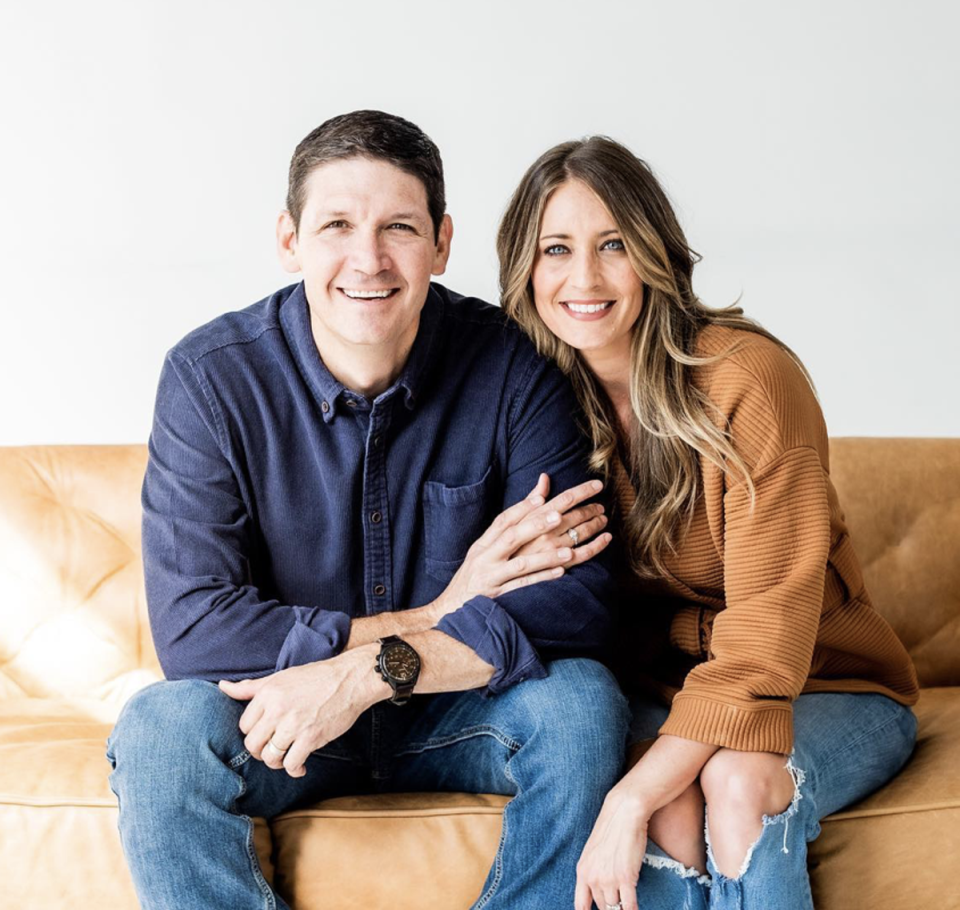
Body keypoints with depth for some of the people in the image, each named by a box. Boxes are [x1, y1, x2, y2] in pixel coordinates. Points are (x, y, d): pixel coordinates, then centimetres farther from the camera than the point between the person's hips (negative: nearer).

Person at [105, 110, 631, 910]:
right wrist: (433, 619, -23)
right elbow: (191, 627, -22)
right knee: (159, 730, -30)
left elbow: (577, 600, -20)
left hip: (453, 714, 1)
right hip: (275, 718, 0)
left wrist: (369, 673, -32)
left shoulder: (512, 365, -14)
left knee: (582, 703, -28)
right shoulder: (210, 378, -15)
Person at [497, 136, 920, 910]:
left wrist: (629, 799, -31)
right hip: (660, 690, 3)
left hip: (828, 691, -3)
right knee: (668, 804, -30)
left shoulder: (748, 380, -20)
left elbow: (767, 638, -23)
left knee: (736, 781, -34)